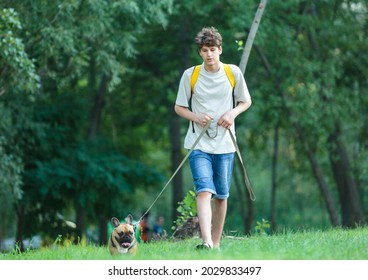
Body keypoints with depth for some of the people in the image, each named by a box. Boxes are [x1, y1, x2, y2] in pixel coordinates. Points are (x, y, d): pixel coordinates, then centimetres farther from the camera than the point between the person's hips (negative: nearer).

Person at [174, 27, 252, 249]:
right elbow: (179, 107, 7)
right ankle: (206, 242, -30)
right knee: (204, 191, -18)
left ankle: (216, 242, 21)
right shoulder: (190, 75, -1)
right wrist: (197, 118, -12)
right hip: (199, 144, -2)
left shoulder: (233, 72, 2)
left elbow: (246, 101, 13)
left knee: (221, 195, 8)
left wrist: (232, 113, -8)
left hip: (225, 144, 2)